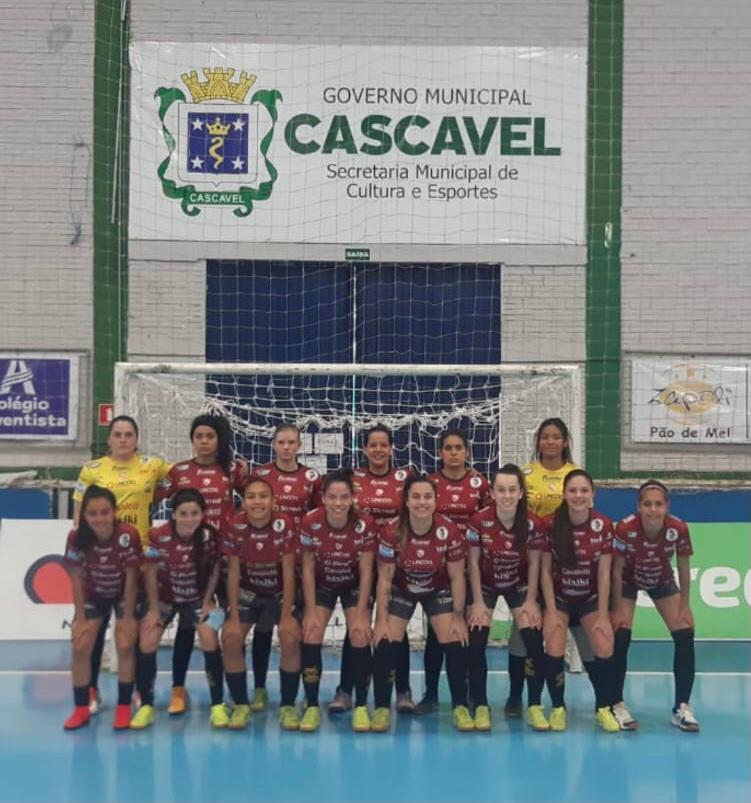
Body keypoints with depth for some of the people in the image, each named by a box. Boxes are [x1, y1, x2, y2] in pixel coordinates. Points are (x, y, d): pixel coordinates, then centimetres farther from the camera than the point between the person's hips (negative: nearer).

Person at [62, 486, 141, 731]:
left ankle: (123, 708, 4)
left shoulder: (129, 535, -32)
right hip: (93, 596, 2)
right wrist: (80, 617, -11)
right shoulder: (76, 537, -26)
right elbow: (76, 579, -15)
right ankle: (81, 708, 11)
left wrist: (128, 617, -15)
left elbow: (131, 578, -21)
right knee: (80, 648, -4)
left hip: (124, 595, -2)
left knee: (125, 646, -11)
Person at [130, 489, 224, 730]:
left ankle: (217, 704, -1)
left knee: (210, 641, -16)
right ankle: (146, 705, 7)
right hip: (164, 596, 0)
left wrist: (207, 601, -8)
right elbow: (151, 573, -13)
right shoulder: (159, 536, -26)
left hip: (197, 597, 0)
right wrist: (154, 609, -9)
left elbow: (214, 569, -7)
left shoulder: (209, 535, -23)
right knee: (147, 643, -12)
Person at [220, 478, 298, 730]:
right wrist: (233, 617, -14)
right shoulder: (233, 527, -19)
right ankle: (241, 705, -1)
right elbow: (233, 573, -11)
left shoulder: (285, 525, -22)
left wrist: (287, 616, -17)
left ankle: (288, 706, -4)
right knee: (230, 638, -20)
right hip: (247, 592, 1)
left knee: (291, 638, -23)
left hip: (279, 593, -1)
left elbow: (289, 573, -16)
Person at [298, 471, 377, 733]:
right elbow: (308, 569, -14)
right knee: (311, 635, -17)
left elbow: (366, 573, -16)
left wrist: (361, 615, -17)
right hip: (321, 585, 1)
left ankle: (361, 707, -2)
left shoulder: (365, 524, -26)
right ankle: (312, 707, -2)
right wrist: (311, 612, -15)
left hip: (355, 585, 0)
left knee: (360, 636, -17)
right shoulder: (309, 523, -25)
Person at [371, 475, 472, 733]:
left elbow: (457, 577, -12)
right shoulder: (391, 532, -26)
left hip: (439, 591, 0)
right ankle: (382, 708, 2)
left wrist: (458, 617, -11)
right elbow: (384, 578, -16)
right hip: (401, 590, 0)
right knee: (385, 643, -13)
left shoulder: (450, 531, -24)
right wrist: (381, 620, -16)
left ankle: (460, 708, 5)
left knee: (455, 643, -11)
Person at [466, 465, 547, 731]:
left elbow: (533, 564, -7)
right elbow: (473, 562, -14)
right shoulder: (479, 521, -25)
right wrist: (478, 602, -12)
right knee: (476, 642, -13)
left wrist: (531, 601, -8)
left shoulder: (534, 524, -21)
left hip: (519, 585, 1)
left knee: (535, 640, -12)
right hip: (485, 585, -1)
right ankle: (481, 707, 1)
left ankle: (535, 706, 3)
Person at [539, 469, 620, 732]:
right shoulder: (551, 524, -17)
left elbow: (604, 574, -9)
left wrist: (603, 615, -10)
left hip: (591, 597, 1)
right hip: (559, 597, -1)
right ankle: (558, 708, 2)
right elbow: (545, 570, -11)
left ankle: (603, 708, 7)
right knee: (554, 649, -20)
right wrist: (551, 611, -15)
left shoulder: (604, 525, -13)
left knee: (605, 649, -16)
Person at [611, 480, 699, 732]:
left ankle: (682, 708, 3)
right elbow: (617, 570, -20)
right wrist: (618, 609, -15)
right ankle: (617, 705, 0)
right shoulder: (625, 528, -34)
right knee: (620, 638, -15)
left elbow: (684, 569, -12)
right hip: (628, 581, -2)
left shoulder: (678, 529, -30)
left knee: (685, 636, -10)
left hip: (662, 581, 2)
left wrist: (684, 605, -7)